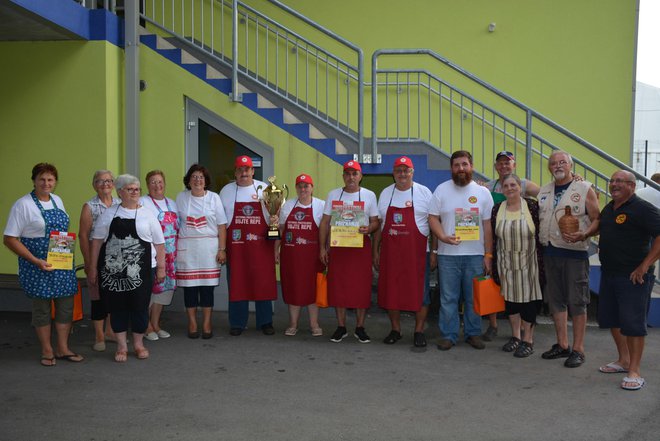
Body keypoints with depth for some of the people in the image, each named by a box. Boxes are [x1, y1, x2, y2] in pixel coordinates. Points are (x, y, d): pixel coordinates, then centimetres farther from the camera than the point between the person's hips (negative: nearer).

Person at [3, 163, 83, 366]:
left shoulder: (57, 201, 9)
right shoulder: (23, 204, -11)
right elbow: (9, 239, -12)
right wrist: (36, 261, -19)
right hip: (38, 266, -6)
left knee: (66, 305, 9)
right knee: (42, 308, 6)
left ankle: (62, 349, 23)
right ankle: (47, 351, 20)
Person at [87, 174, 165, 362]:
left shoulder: (147, 214, 6)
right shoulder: (109, 214, 7)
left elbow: (159, 243, 8)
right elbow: (97, 241, 8)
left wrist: (161, 267, 6)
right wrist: (93, 269, 4)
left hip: (140, 271, 0)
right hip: (112, 271, 1)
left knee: (140, 307, 4)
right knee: (116, 307, 6)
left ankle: (139, 344, 23)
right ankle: (121, 346, 20)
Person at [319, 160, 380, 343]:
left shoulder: (369, 195, 3)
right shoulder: (333, 195, 7)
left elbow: (375, 222, 5)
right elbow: (325, 223, 8)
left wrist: (369, 228, -18)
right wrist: (322, 247, 1)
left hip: (361, 247, -1)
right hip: (337, 247, 1)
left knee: (362, 288, 0)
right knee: (337, 287, 3)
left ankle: (360, 328, 13)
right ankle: (341, 327, 15)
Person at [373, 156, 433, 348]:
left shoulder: (424, 193, 0)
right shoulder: (385, 194, 10)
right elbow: (379, 224, 13)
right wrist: (375, 251, 10)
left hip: (416, 251, -3)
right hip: (390, 251, 3)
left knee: (420, 291, 1)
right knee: (390, 290, 7)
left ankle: (419, 331, 13)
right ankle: (395, 330, 20)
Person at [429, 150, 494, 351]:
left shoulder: (483, 192, 5)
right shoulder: (441, 190, 2)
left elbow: (487, 225, 5)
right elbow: (433, 218, 1)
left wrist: (488, 255, 0)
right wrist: (443, 237, -16)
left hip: (475, 254, 1)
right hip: (448, 254, -1)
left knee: (474, 298, 8)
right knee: (448, 298, 4)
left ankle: (473, 333, 21)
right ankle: (448, 335, 13)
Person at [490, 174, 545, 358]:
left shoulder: (532, 206, -8)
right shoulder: (497, 210, 2)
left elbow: (540, 235, -6)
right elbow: (494, 239, 5)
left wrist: (541, 263, -8)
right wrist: (495, 266, 4)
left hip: (528, 263, -3)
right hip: (506, 264, 3)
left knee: (528, 298, 2)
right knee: (510, 297, 11)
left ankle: (528, 340, 15)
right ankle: (515, 336, 27)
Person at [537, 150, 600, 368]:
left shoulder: (584, 189, -4)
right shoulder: (544, 191, 13)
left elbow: (597, 220, -6)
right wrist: (542, 240, 7)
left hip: (574, 253, -6)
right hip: (550, 252, 6)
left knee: (577, 302, -1)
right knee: (555, 300, 11)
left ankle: (578, 349, 8)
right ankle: (562, 345, 23)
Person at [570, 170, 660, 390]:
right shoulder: (609, 208, 12)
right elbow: (600, 222, 33)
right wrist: (585, 234, 12)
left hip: (633, 276, -9)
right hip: (609, 273, 9)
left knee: (632, 322, -5)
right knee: (611, 318, 15)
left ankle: (634, 371, 4)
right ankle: (623, 360, 30)